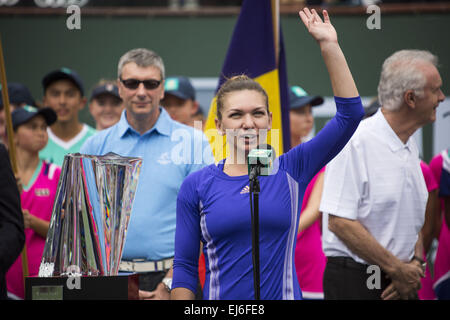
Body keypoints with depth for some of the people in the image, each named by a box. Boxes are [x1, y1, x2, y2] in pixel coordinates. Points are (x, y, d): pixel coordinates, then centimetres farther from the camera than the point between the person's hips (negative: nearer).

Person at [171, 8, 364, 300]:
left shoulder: (291, 171, 1)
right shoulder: (196, 186, 1)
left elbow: (349, 114, -5)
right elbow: (185, 267, 2)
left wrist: (329, 46, -9)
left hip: (285, 294, 1)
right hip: (221, 299, 0)